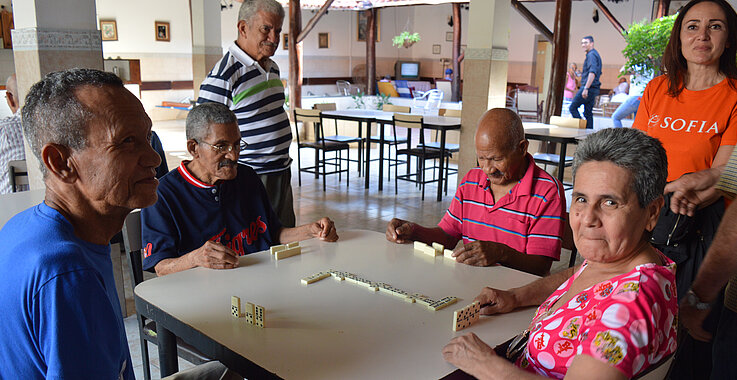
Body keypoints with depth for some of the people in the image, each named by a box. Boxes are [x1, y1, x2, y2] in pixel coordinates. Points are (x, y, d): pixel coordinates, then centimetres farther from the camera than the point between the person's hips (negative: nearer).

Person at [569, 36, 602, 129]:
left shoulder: (591, 55, -11)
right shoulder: (596, 55, 22)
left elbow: (592, 72, -23)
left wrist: (586, 88, -29)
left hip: (589, 88, -10)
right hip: (594, 89, 10)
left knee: (573, 107, -5)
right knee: (588, 113, 8)